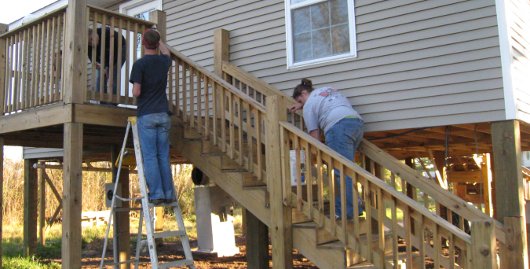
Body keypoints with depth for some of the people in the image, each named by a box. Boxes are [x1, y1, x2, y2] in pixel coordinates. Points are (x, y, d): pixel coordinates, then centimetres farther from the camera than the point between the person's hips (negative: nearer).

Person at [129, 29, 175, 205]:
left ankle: (156, 194, -5)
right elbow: (166, 52, 34)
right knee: (164, 156, 6)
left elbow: (136, 92, -11)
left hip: (146, 115, -4)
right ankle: (168, 194, 6)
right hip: (163, 114, 4)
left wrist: (134, 91, 11)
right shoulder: (164, 61, 8)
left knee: (150, 156, -2)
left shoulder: (140, 64, -7)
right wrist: (157, 39, 46)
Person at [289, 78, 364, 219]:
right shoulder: (327, 89, 31)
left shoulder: (309, 105, 10)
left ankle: (353, 210, -16)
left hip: (339, 127, -8)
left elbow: (314, 136, 7)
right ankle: (340, 208, 5)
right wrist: (301, 105, 55)